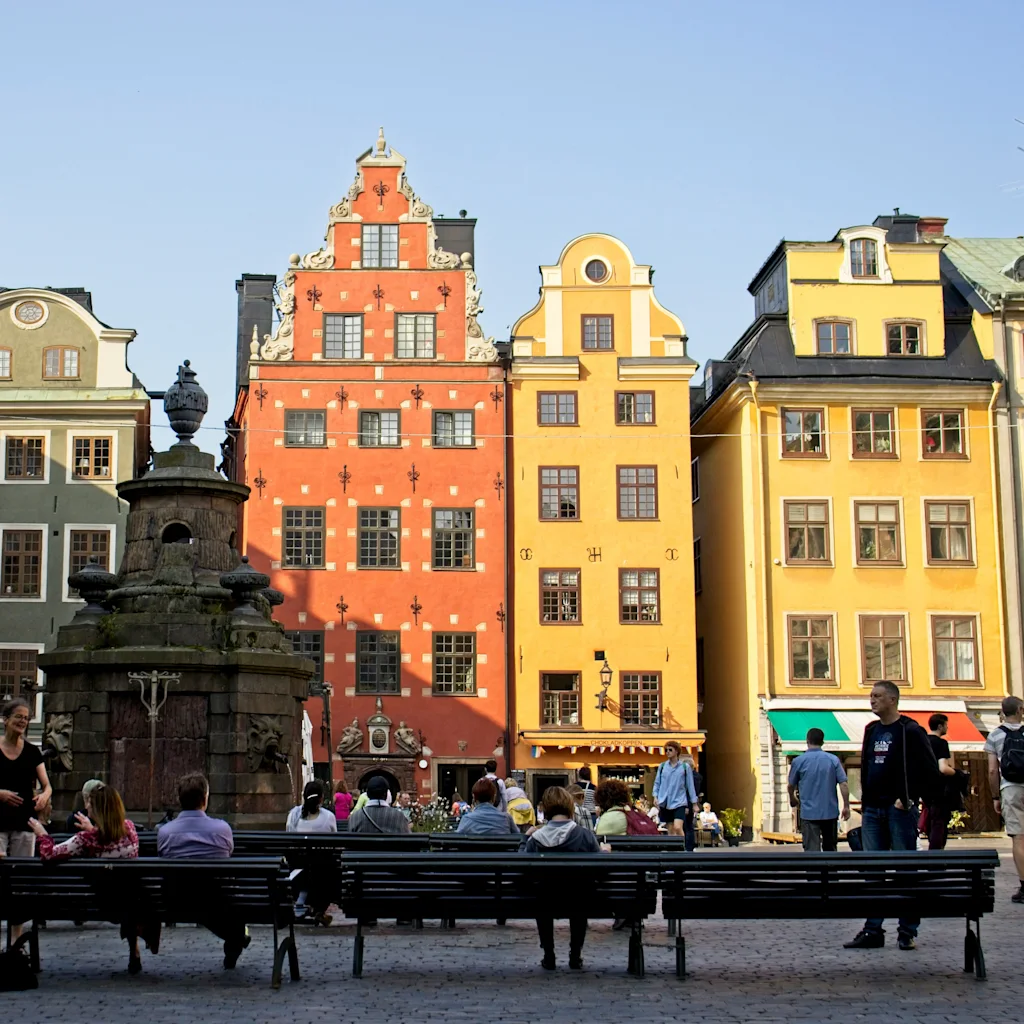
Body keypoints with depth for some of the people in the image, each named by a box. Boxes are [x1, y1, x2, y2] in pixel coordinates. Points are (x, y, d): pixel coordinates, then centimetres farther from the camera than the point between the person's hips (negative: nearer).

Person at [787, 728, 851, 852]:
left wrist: (793, 800, 28)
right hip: (830, 811, 3)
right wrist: (846, 806, 3)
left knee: (812, 850, -3)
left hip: (809, 813, -2)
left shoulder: (799, 761, -5)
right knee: (830, 848, 18)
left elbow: (791, 786, 7)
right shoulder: (833, 759, -1)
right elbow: (844, 784, -6)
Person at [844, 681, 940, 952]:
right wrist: (865, 802, 12)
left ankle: (908, 931, 5)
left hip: (900, 810, -7)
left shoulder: (911, 732, -7)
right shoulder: (871, 731, 14)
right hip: (873, 810, 7)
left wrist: (910, 799, -11)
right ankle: (872, 930, 9)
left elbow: (930, 772, -8)